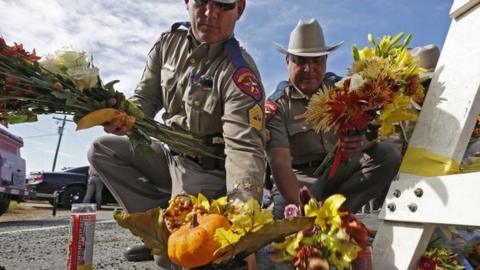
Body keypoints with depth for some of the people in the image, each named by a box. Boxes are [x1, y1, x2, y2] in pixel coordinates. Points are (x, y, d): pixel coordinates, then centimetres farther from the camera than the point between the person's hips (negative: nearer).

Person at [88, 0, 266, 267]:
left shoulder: (239, 72, -24)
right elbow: (146, 97, 2)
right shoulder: (169, 43, -2)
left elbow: (245, 148, -34)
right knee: (102, 149, 3)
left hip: (208, 167, -7)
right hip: (172, 154, 7)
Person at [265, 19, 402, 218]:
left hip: (345, 170, 5)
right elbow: (280, 163, -22)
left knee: (387, 154, -20)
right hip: (301, 178, -4)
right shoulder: (276, 106, -10)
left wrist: (364, 140, -33)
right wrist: (300, 207, -36)